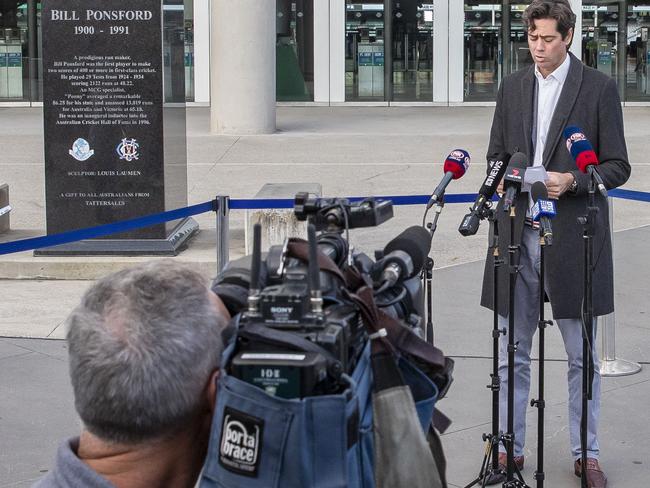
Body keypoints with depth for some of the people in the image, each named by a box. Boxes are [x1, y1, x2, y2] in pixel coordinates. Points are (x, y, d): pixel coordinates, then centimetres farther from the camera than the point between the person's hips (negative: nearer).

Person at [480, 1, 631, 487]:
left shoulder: (599, 87, -2)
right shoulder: (513, 86, 10)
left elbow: (617, 167, -2)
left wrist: (572, 181, -19)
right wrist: (503, 177, -5)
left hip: (572, 238, -4)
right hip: (519, 233, 4)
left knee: (581, 354, 5)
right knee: (512, 351, 9)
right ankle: (510, 447, 20)